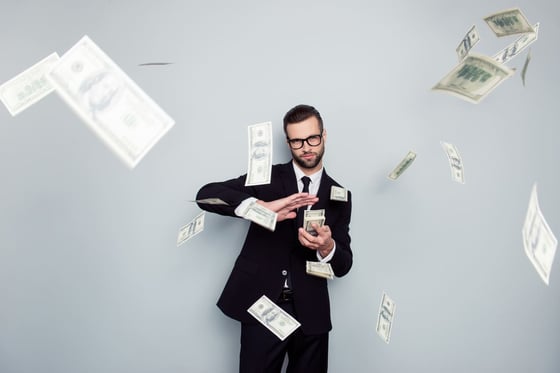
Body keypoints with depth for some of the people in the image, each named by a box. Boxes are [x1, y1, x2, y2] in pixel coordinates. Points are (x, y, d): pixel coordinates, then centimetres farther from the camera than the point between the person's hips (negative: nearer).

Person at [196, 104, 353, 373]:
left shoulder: (339, 196, 8)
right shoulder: (268, 177, 1)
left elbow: (343, 266, 5)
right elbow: (206, 195, -11)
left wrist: (327, 247, -19)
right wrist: (262, 206, -26)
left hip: (311, 313, 2)